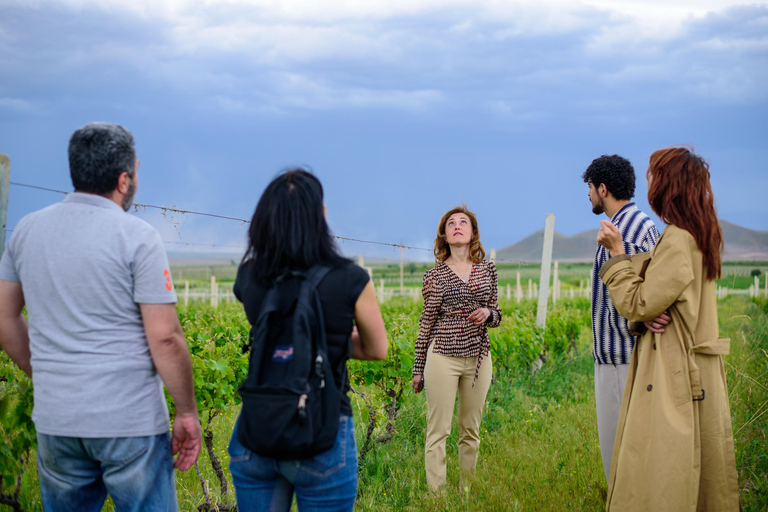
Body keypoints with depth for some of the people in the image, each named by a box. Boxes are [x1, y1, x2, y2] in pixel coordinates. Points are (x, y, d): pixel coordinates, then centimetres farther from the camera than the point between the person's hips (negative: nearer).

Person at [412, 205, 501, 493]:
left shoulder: (487, 270, 8)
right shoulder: (435, 275, 1)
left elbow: (497, 316, 15)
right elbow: (426, 323, 4)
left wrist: (488, 314, -10)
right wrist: (418, 369, 5)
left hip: (478, 358, 3)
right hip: (443, 358, -3)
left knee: (471, 431, 10)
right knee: (438, 431, -3)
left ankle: (467, 491, 20)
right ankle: (436, 495, 2)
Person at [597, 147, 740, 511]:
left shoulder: (677, 241, -18)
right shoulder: (700, 237, 13)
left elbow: (637, 305, -15)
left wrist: (617, 253, -7)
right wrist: (641, 305, -5)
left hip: (672, 372, -10)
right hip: (696, 370, 10)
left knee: (661, 475, -6)